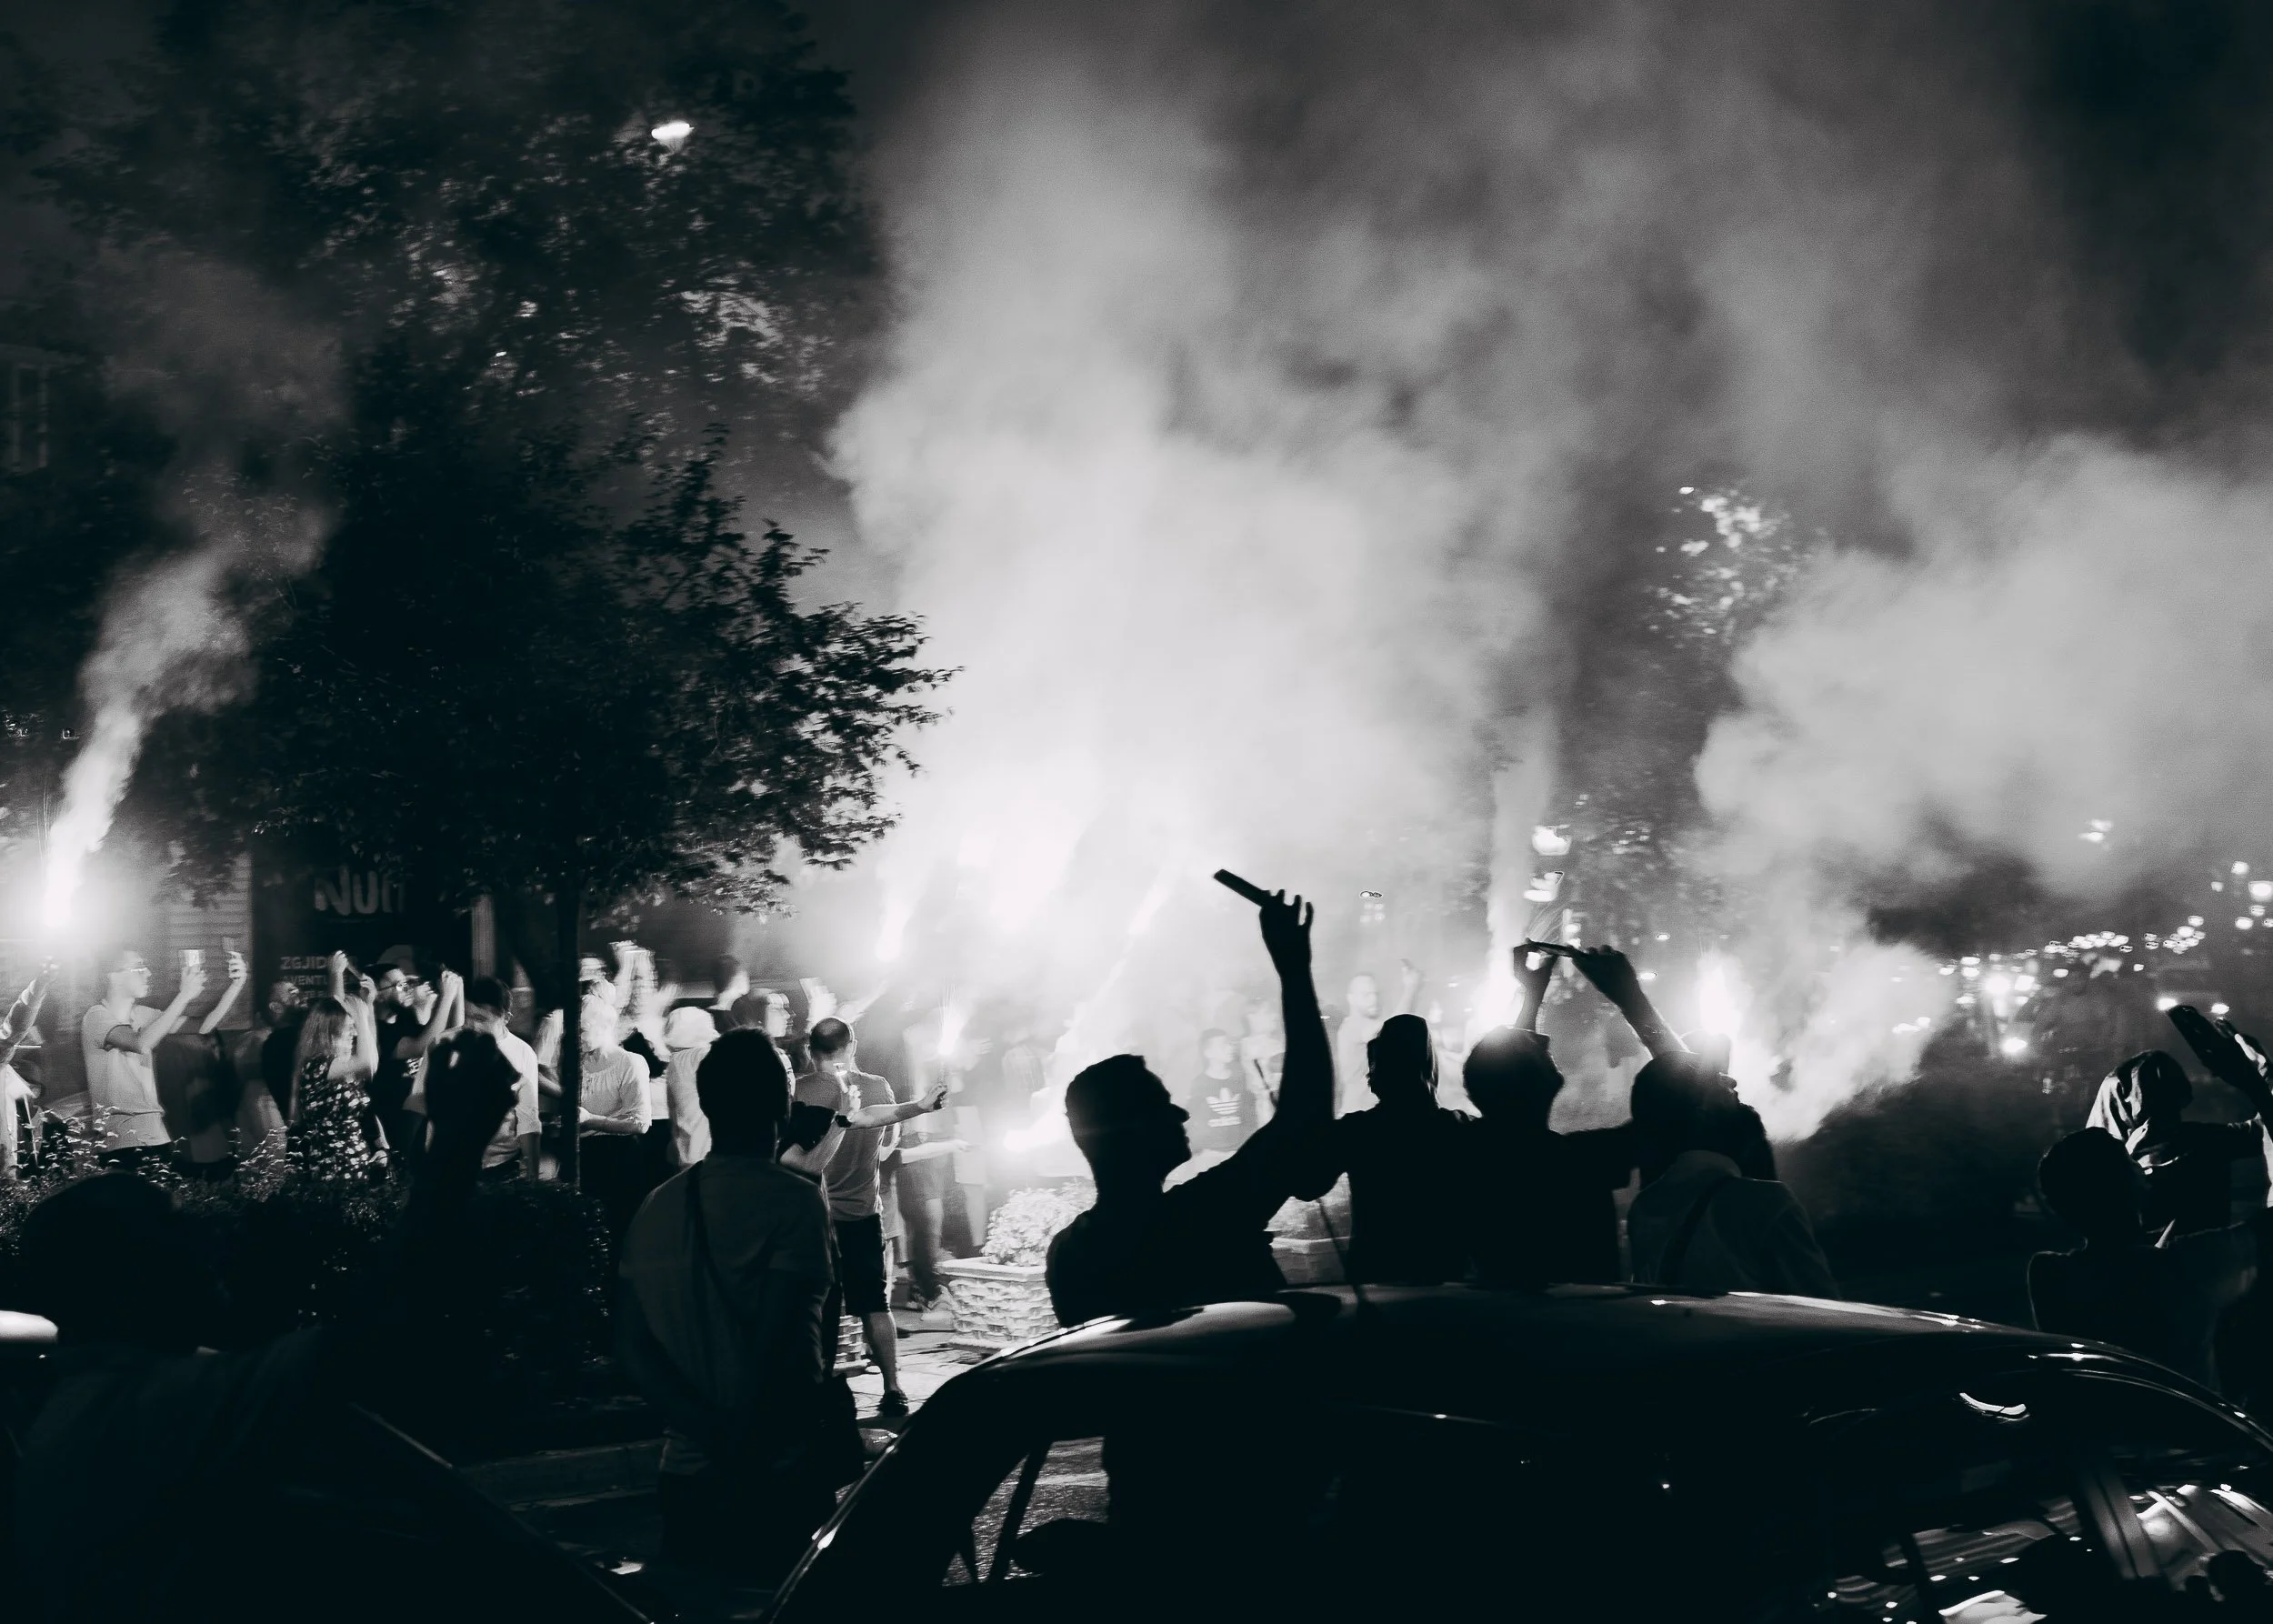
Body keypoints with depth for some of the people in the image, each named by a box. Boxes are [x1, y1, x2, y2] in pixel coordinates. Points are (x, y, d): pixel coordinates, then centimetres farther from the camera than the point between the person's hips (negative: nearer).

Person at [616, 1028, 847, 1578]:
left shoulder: (657, 1207, 6)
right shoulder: (795, 1199, -11)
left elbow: (632, 1346, 0)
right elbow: (778, 1346, -17)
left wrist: (711, 1432, -6)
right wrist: (745, 1451, -7)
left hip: (686, 1477, 5)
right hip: (782, 1482, -5)